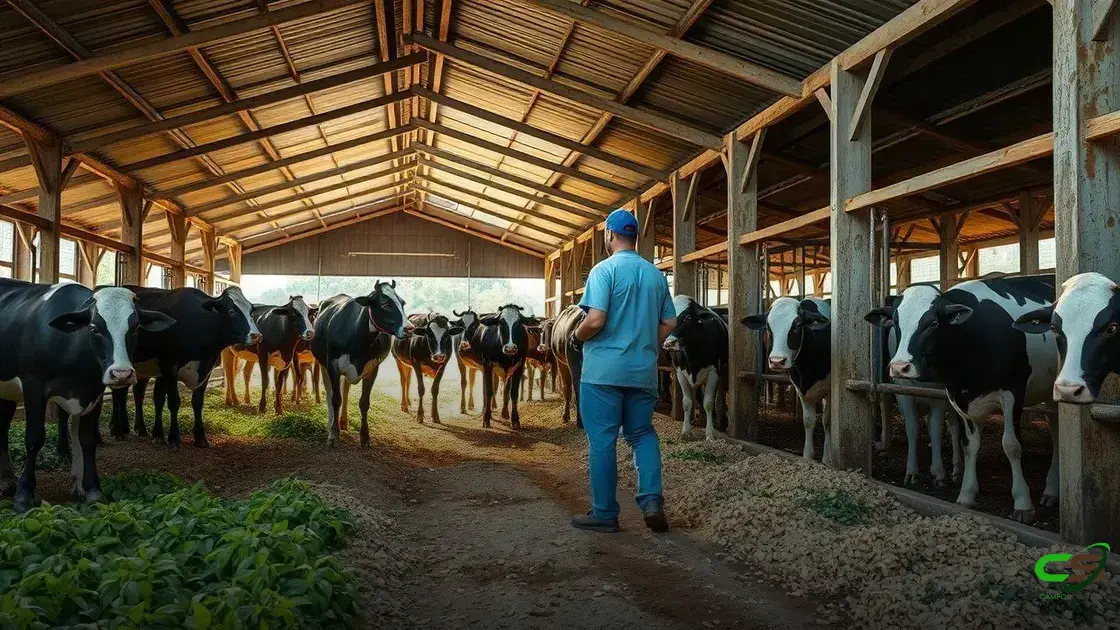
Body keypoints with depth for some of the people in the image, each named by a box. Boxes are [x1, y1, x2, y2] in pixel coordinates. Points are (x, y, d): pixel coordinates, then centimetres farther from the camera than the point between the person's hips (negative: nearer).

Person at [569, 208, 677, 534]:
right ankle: (651, 500, 2)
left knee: (602, 439, 3)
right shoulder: (656, 274, 8)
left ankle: (604, 514, 10)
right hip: (644, 370, 5)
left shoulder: (605, 269, -9)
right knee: (642, 433, 17)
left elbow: (595, 320, -19)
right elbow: (669, 323, 11)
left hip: (603, 369, -5)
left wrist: (577, 337, 0)